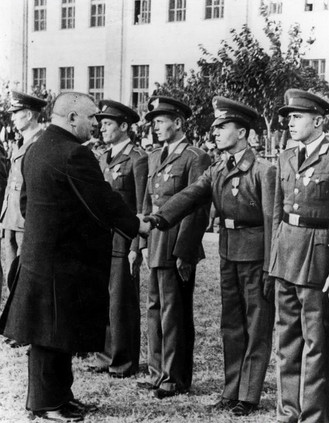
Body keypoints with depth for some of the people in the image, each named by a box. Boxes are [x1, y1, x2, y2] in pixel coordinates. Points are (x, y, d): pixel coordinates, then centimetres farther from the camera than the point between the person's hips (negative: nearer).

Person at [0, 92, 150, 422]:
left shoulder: (35, 149, 11)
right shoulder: (74, 153, -20)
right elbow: (103, 201, -20)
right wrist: (136, 226, -8)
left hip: (40, 251, 10)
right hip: (65, 257, -10)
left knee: (49, 330, 16)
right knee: (55, 331, 1)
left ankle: (56, 392, 28)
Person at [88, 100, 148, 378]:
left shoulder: (138, 158, -9)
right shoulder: (104, 157, 15)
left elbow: (142, 208, -11)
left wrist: (136, 248, -14)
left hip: (123, 241, -7)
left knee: (122, 302, 1)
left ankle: (125, 362, 14)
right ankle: (108, 355, 23)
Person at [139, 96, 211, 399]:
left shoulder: (196, 158, -10)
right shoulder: (155, 157, 15)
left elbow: (197, 210, -14)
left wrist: (184, 252, -18)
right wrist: (142, 241, 11)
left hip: (178, 245, -8)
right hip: (156, 243, 8)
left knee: (175, 311, -1)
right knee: (156, 308, 14)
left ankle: (175, 378, 11)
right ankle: (158, 372, 25)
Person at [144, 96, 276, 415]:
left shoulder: (263, 171, -12)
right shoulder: (216, 171, 8)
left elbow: (272, 221, -14)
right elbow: (190, 196, -6)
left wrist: (271, 269, -16)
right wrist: (160, 218, -24)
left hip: (256, 257, -6)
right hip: (228, 255, 7)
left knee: (257, 328, 4)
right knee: (231, 326, 13)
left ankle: (249, 396, 13)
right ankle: (232, 391, 25)